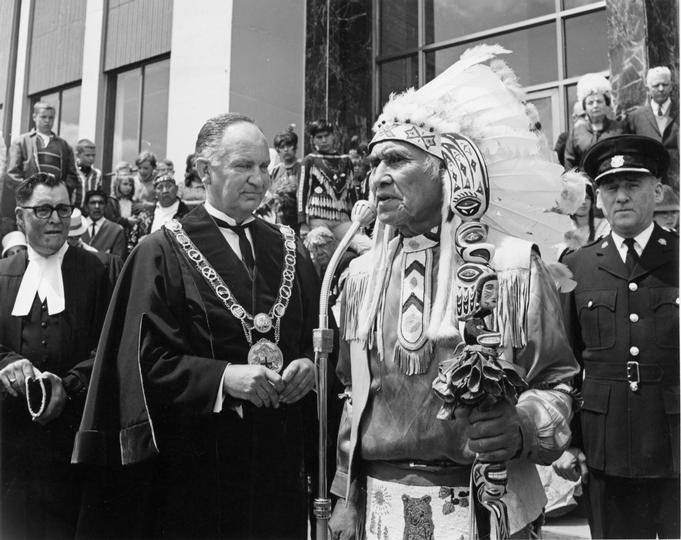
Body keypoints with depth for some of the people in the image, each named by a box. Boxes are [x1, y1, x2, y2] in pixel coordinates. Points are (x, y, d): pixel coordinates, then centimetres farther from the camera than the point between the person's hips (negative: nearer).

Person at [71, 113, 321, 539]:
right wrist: (222, 377, -21)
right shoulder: (163, 253, -5)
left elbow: (320, 339, 12)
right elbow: (144, 359, -10)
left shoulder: (290, 252, 9)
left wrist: (309, 366, -9)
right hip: (195, 462, -4)